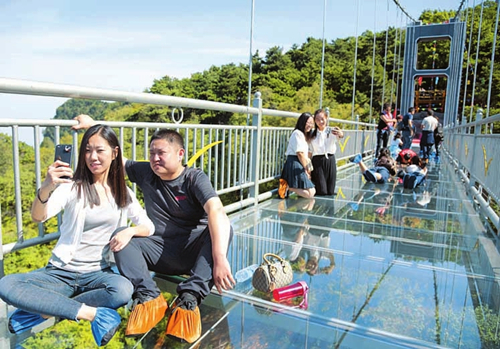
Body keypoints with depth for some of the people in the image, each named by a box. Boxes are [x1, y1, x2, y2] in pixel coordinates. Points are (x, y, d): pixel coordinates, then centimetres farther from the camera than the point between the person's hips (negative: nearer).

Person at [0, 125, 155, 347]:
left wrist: (130, 231, -19)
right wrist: (45, 189, -43)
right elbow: (38, 217, -22)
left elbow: (149, 227, 4)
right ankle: (92, 313, -26)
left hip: (98, 273, 1)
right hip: (62, 272, -1)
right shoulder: (73, 186, -6)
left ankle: (45, 311, -16)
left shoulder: (122, 192, 4)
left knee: (123, 290, -34)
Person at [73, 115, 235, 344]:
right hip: (160, 254, 3)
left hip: (194, 252, -3)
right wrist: (92, 126, 2)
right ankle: (148, 297, -33)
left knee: (223, 228, -32)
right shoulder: (145, 173, 3)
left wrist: (219, 258, -44)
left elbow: (217, 212, -29)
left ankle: (189, 298, -39)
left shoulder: (195, 178, -12)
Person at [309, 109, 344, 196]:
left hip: (330, 160, 1)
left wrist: (341, 134, -47)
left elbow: (340, 136, -22)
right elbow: (310, 152, 8)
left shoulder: (332, 131, 2)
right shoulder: (312, 134, 7)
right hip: (317, 161, -1)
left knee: (330, 192, 2)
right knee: (322, 192, -7)